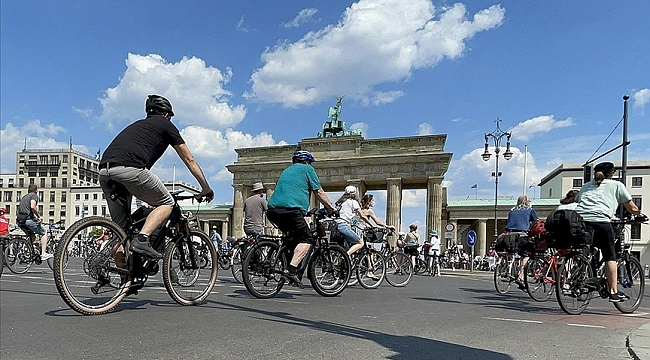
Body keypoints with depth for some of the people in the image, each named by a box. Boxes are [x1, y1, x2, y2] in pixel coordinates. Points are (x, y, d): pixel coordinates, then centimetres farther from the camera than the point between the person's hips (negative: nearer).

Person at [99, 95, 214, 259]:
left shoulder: (137, 125, 37)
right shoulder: (165, 124, 20)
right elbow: (189, 160, 20)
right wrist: (206, 188, 27)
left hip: (104, 172, 7)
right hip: (129, 169, -7)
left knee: (120, 226, 15)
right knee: (166, 203, 12)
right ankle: (142, 239, -9)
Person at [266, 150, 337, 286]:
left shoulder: (286, 170, 33)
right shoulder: (307, 169, 12)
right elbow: (319, 193, 9)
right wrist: (332, 209, 19)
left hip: (272, 210, 8)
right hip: (290, 209, -8)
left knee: (294, 237, 22)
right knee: (306, 239, -2)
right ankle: (291, 270, -18)